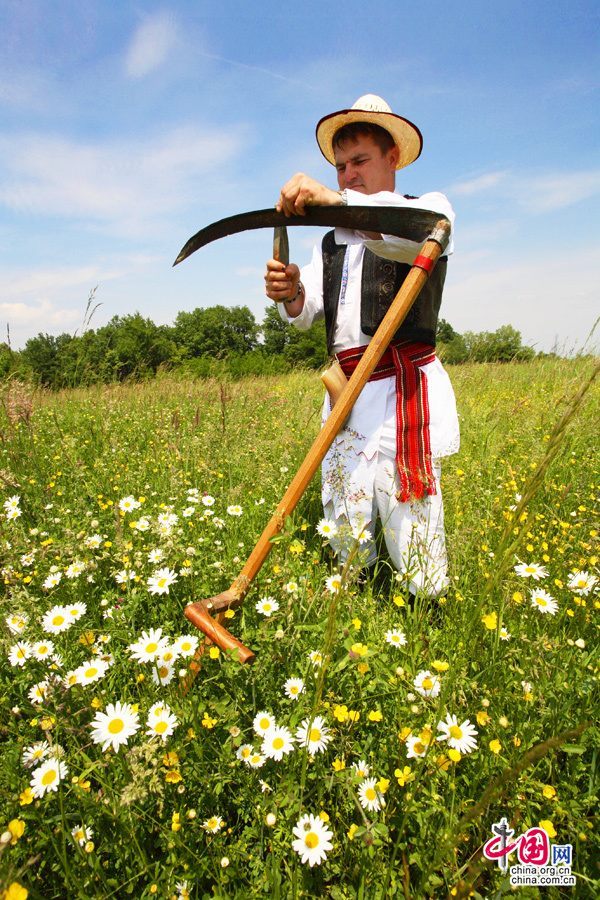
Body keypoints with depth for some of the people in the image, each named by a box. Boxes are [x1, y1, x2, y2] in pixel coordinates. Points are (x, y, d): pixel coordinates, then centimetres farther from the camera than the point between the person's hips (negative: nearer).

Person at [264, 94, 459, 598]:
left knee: (411, 531, -5)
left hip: (404, 394, -5)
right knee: (346, 538, 7)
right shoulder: (333, 241, 24)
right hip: (345, 395, 6)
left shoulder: (431, 207, 8)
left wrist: (335, 200, -30)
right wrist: (290, 295, -13)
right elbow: (307, 315, 10)